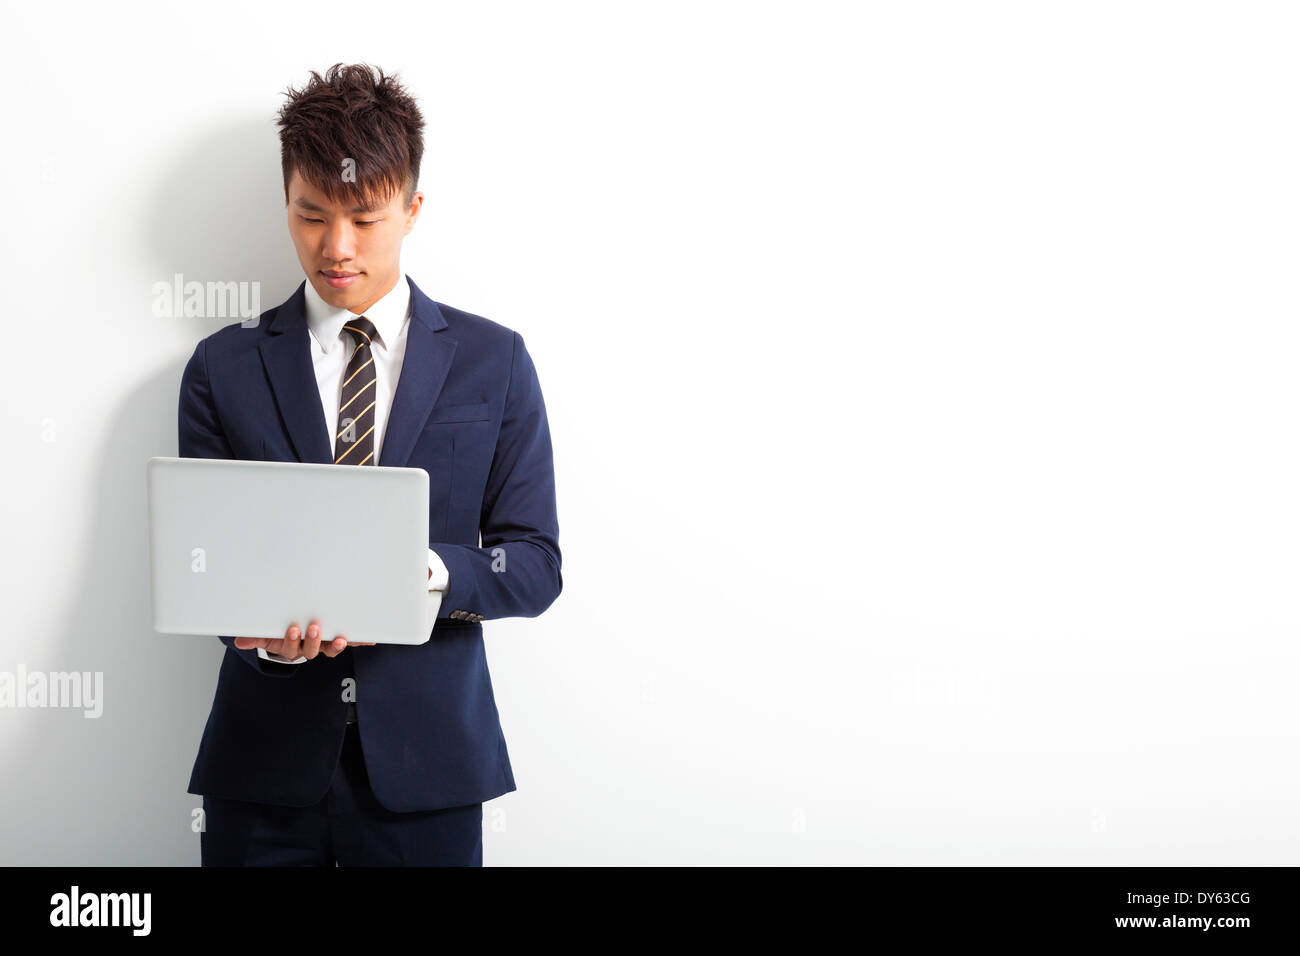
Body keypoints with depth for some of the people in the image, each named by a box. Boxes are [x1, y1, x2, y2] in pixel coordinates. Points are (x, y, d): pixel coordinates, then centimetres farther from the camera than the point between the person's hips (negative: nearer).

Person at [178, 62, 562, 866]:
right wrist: (265, 628, -18)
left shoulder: (494, 362, 4)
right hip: (265, 760, 0)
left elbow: (535, 565, 2)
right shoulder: (223, 369, 5)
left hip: (425, 758, 0)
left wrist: (426, 571, -18)